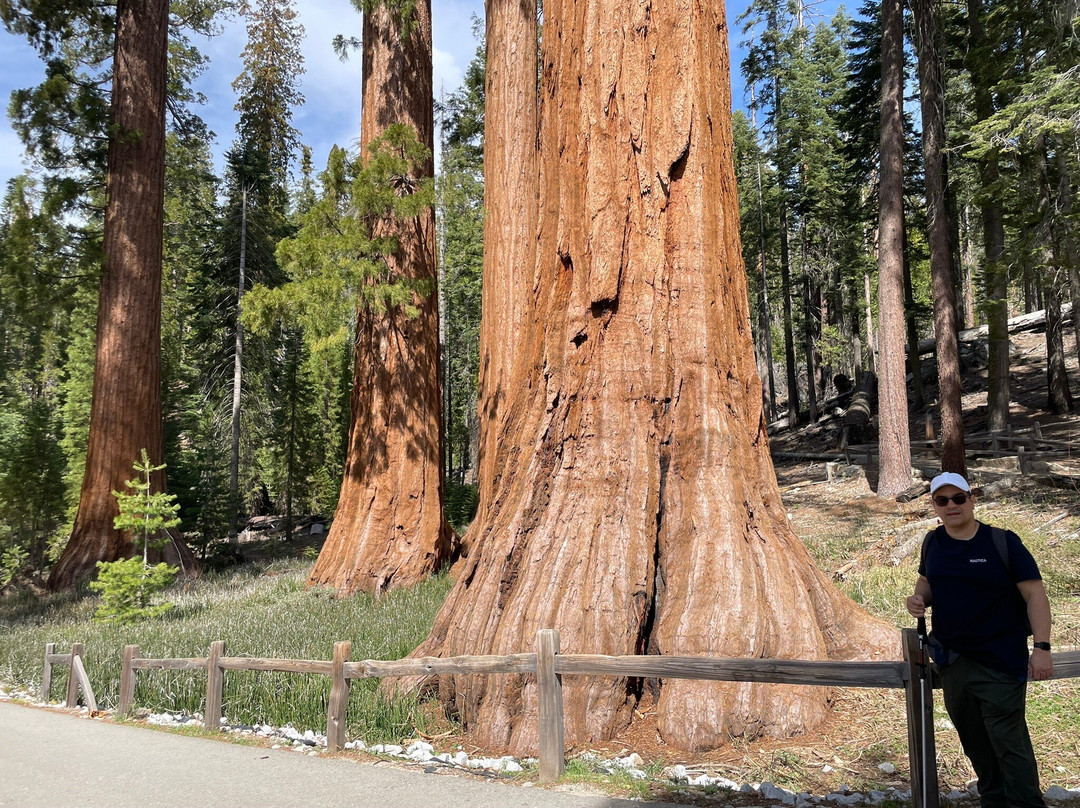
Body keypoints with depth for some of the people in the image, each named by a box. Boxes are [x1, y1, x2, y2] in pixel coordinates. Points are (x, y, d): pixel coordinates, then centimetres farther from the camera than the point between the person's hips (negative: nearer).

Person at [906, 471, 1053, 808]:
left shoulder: (1002, 542, -11)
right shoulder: (933, 543, 4)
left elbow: (1035, 594, -10)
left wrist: (1041, 647, -18)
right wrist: (918, 599, -5)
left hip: (1000, 665, -5)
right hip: (952, 662, 5)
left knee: (1009, 743, -3)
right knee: (975, 743, 18)